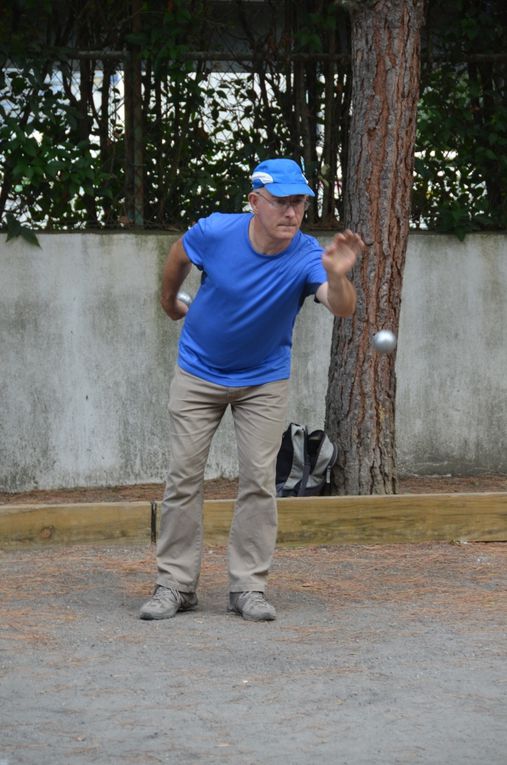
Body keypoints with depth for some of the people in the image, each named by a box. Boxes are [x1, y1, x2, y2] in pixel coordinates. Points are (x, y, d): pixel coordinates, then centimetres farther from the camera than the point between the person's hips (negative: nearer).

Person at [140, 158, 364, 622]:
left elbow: (342, 309, -43)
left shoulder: (306, 256, -25)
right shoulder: (215, 232, -23)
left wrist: (336, 276, -63)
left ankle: (249, 587, 5)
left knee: (259, 479, -3)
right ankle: (176, 584, 7)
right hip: (199, 373, 0)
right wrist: (169, 302, 16)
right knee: (184, 475, 0)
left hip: (264, 380, 0)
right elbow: (179, 257, 2)